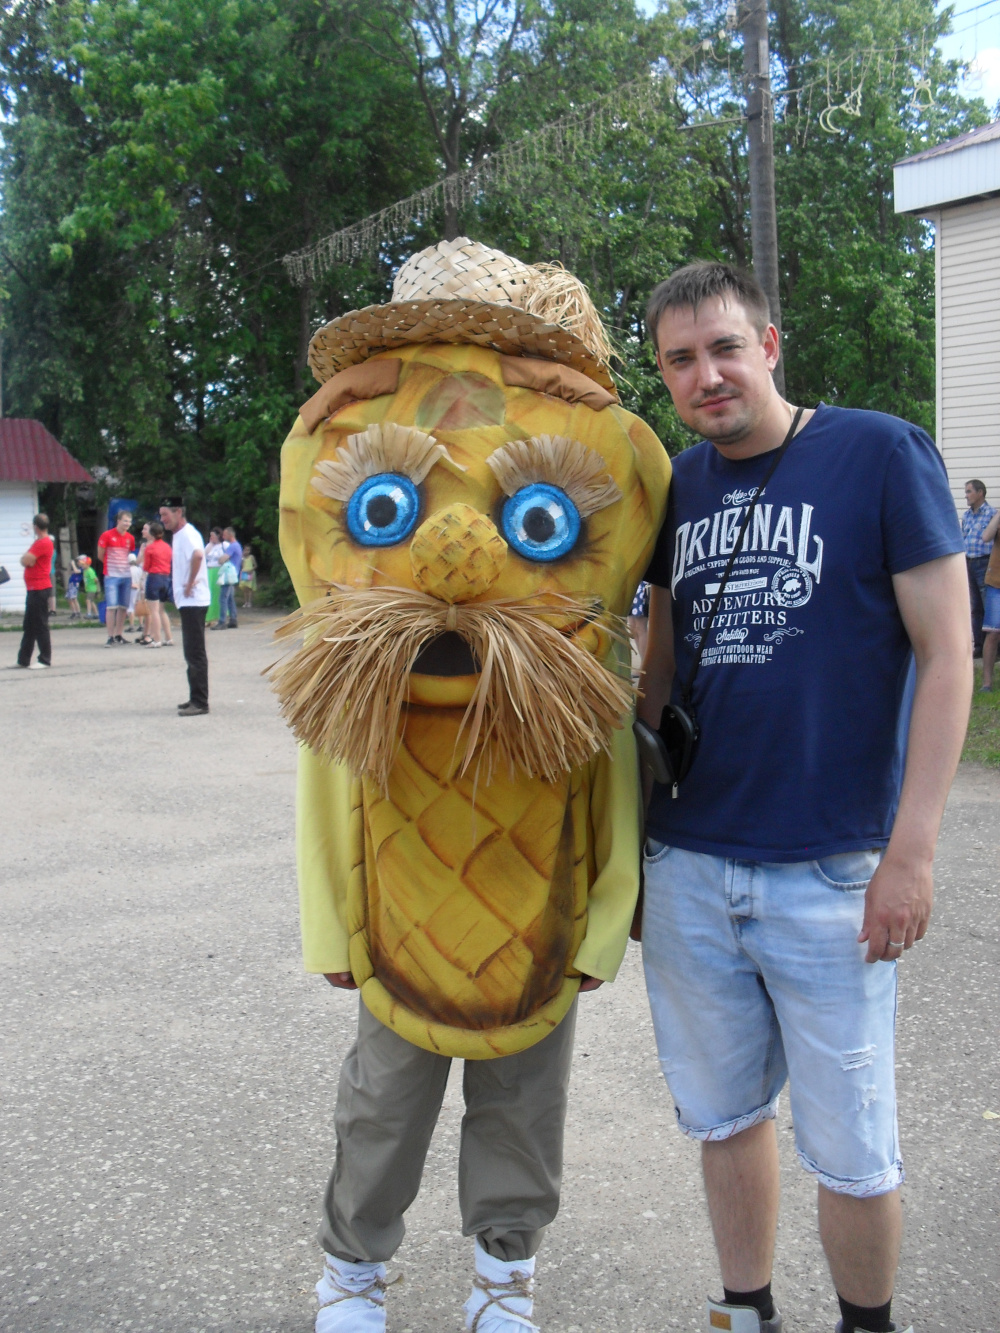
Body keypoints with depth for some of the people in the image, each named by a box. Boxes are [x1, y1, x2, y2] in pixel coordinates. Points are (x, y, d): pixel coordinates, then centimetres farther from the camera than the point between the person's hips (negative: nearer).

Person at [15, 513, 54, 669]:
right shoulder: (39, 542, 18)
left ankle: (45, 660, -4)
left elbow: (25, 560, -18)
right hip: (33, 589, 10)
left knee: (40, 625, -7)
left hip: (39, 590, -10)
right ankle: (23, 659, 18)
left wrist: (26, 558, 2)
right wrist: (27, 559, -2)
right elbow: (25, 560, 18)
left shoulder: (43, 543, -15)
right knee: (29, 626, 13)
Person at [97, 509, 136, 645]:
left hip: (126, 576, 5)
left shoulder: (130, 538, 7)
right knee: (111, 606, -10)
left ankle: (118, 635, 15)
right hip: (111, 576, -5)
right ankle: (110, 637, -7)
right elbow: (100, 555, 2)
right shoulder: (107, 535, -6)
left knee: (123, 607, 7)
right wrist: (111, 564, 9)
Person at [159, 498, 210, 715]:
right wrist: (187, 585, 13)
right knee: (191, 652, 14)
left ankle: (200, 702, -6)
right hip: (187, 602, 10)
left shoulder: (187, 534, -14)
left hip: (193, 601, -10)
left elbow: (198, 555, -35)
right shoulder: (178, 535, 16)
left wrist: (190, 583, -26)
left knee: (195, 653, -8)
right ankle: (196, 699, 21)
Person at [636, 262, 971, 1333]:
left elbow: (946, 655, -8)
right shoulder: (677, 486, 7)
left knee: (851, 1151, 7)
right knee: (723, 1117, 17)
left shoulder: (881, 454, -7)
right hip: (687, 868, 4)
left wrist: (911, 850, -13)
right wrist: (626, 823, 13)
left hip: (829, 874, -4)